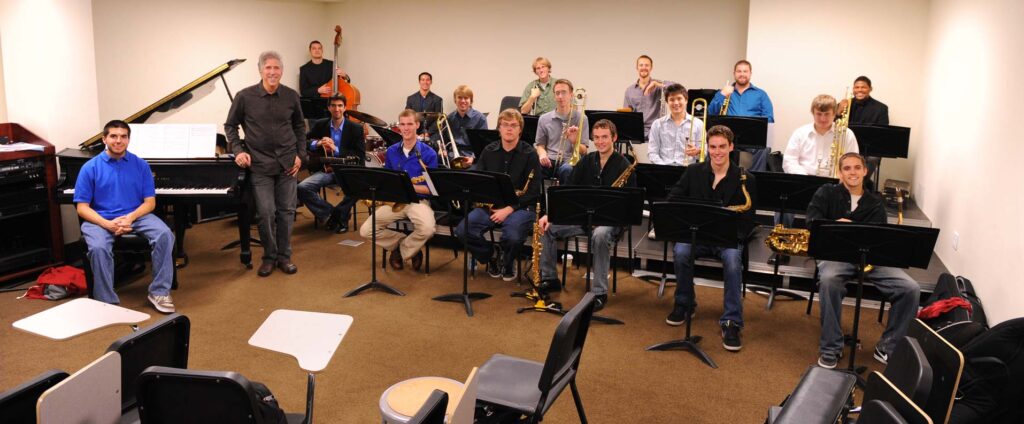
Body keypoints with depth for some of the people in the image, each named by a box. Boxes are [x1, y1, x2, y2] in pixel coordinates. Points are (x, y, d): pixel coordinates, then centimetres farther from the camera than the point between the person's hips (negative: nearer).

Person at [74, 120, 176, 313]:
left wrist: (130, 217, -16)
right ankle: (108, 302, -21)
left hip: (136, 216, 2)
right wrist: (108, 224, -20)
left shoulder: (141, 165, 5)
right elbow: (82, 208, -2)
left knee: (165, 235, -27)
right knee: (98, 248, -34)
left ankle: (159, 292, -17)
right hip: (101, 220, -1)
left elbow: (150, 202, 4)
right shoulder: (90, 168, 0)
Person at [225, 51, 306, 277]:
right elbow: (230, 126, 6)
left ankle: (284, 256, 20)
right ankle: (269, 256, 16)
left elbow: (299, 127, 13)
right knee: (266, 213, -3)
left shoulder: (291, 96, 0)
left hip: (287, 164, 2)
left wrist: (300, 154, 5)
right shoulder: (245, 96, -6)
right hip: (260, 165, -2)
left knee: (286, 211, 7)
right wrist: (238, 150, -7)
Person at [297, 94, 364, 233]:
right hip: (325, 169, 2)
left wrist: (336, 149, -15)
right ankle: (331, 214, -9)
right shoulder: (319, 125, 10)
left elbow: (360, 155, -5)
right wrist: (317, 143, -10)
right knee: (302, 188, -25)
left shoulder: (356, 128, 3)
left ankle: (339, 215, -7)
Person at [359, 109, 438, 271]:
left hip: (418, 200, -4)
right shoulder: (391, 151, 8)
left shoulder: (428, 153, -5)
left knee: (427, 230, -35)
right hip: (394, 200, 4)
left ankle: (401, 250, -2)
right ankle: (407, 244, 5)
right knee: (365, 230, -15)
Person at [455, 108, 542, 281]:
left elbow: (533, 192, -7)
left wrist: (509, 209, -17)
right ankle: (491, 256, 7)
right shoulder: (489, 151, 10)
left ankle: (507, 262, 5)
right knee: (462, 230, -22)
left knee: (513, 237, -34)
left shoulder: (529, 154, -2)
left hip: (520, 207, -3)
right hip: (490, 205, 3)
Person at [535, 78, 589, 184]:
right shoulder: (544, 119, 15)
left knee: (567, 169, -38)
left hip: (569, 161, -1)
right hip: (549, 160, 2)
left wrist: (574, 141, -15)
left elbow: (583, 151, 6)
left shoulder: (580, 118, 9)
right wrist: (543, 155, -4)